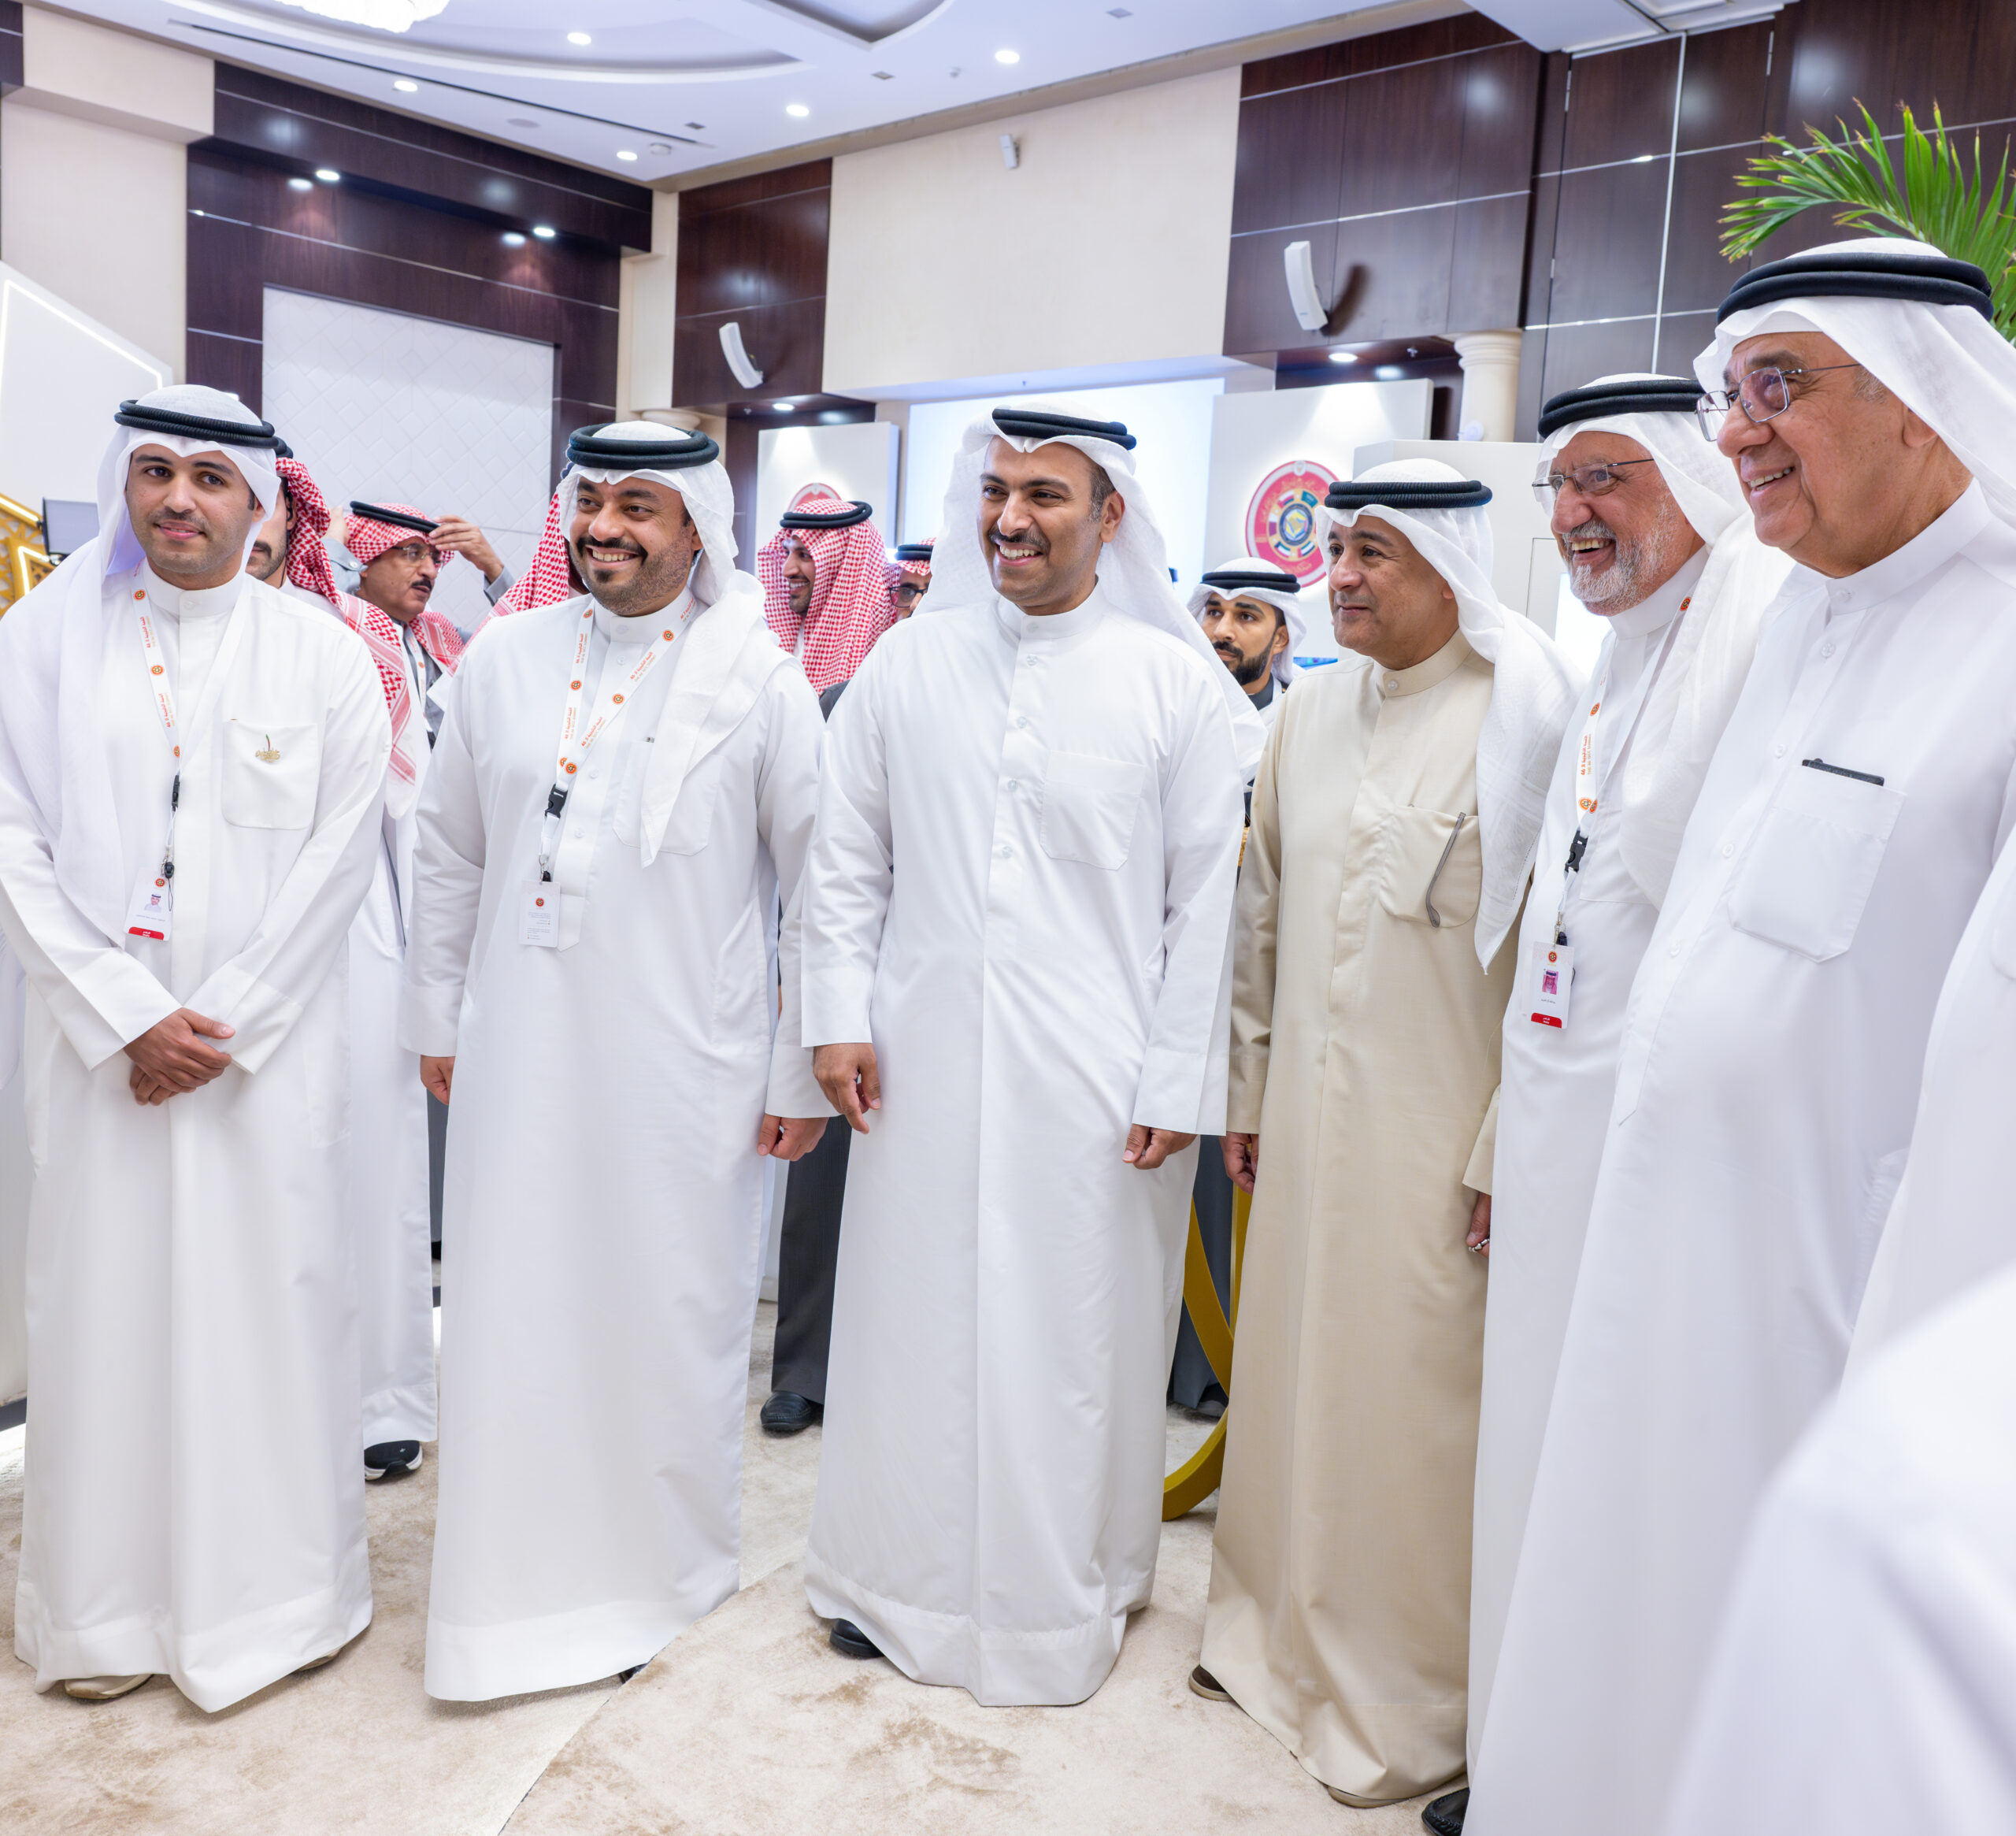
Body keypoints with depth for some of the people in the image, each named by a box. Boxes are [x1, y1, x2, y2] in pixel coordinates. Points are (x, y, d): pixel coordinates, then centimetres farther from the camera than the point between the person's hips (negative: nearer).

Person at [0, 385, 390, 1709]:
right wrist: (130, 1017, -9)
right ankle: (110, 1601, 22)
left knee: (269, 1291, 3)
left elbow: (338, 861, -3)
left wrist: (223, 1025, -8)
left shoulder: (323, 658, 2)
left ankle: (278, 1586, 19)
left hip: (271, 1047, -1)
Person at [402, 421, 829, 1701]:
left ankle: (661, 1559, 29)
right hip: (518, 1054, 3)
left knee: (670, 1307, 7)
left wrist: (805, 1069, -4)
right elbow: (449, 855, 13)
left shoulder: (759, 681, -4)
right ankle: (515, 1571, 27)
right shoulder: (505, 658, 6)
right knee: (514, 1306, 9)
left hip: (680, 1065, -3)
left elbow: (819, 886, -3)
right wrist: (437, 1017, 13)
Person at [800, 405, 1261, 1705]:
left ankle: (1063, 1592, 27)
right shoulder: (908, 664, 6)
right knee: (913, 1317, 11)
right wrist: (840, 1016, 4)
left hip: (1097, 1083, -2)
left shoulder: (1180, 685, -3)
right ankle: (894, 1570, 30)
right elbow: (847, 858, 10)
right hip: (925, 1062, 3)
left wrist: (1178, 1082, -6)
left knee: (1073, 1336, 7)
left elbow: (1207, 901, -4)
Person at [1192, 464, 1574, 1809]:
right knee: (1292, 1373, 15)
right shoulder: (1311, 713, 9)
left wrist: (1512, 1147, -13)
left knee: (1412, 1399, 3)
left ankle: (1411, 1699, 22)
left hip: (1438, 1136, -6)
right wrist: (1247, 1090, 15)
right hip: (1310, 1124, 6)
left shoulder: (1525, 716, -10)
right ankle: (1285, 1633, 35)